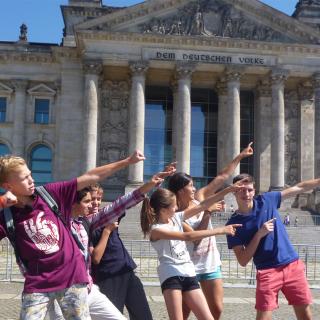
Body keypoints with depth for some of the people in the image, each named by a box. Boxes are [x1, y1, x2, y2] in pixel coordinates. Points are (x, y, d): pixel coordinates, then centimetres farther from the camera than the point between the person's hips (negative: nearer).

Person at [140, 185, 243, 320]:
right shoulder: (156, 230, -12)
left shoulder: (176, 217, 9)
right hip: (171, 276, -7)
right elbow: (188, 236, -21)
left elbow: (202, 205, 7)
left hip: (189, 275, 7)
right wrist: (220, 230, -21)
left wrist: (228, 189, 1)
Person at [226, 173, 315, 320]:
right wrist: (259, 234, -17)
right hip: (267, 272, -3)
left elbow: (299, 187, 8)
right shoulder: (234, 224, -6)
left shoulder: (266, 200, 0)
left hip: (293, 265, 3)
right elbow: (243, 261, -9)